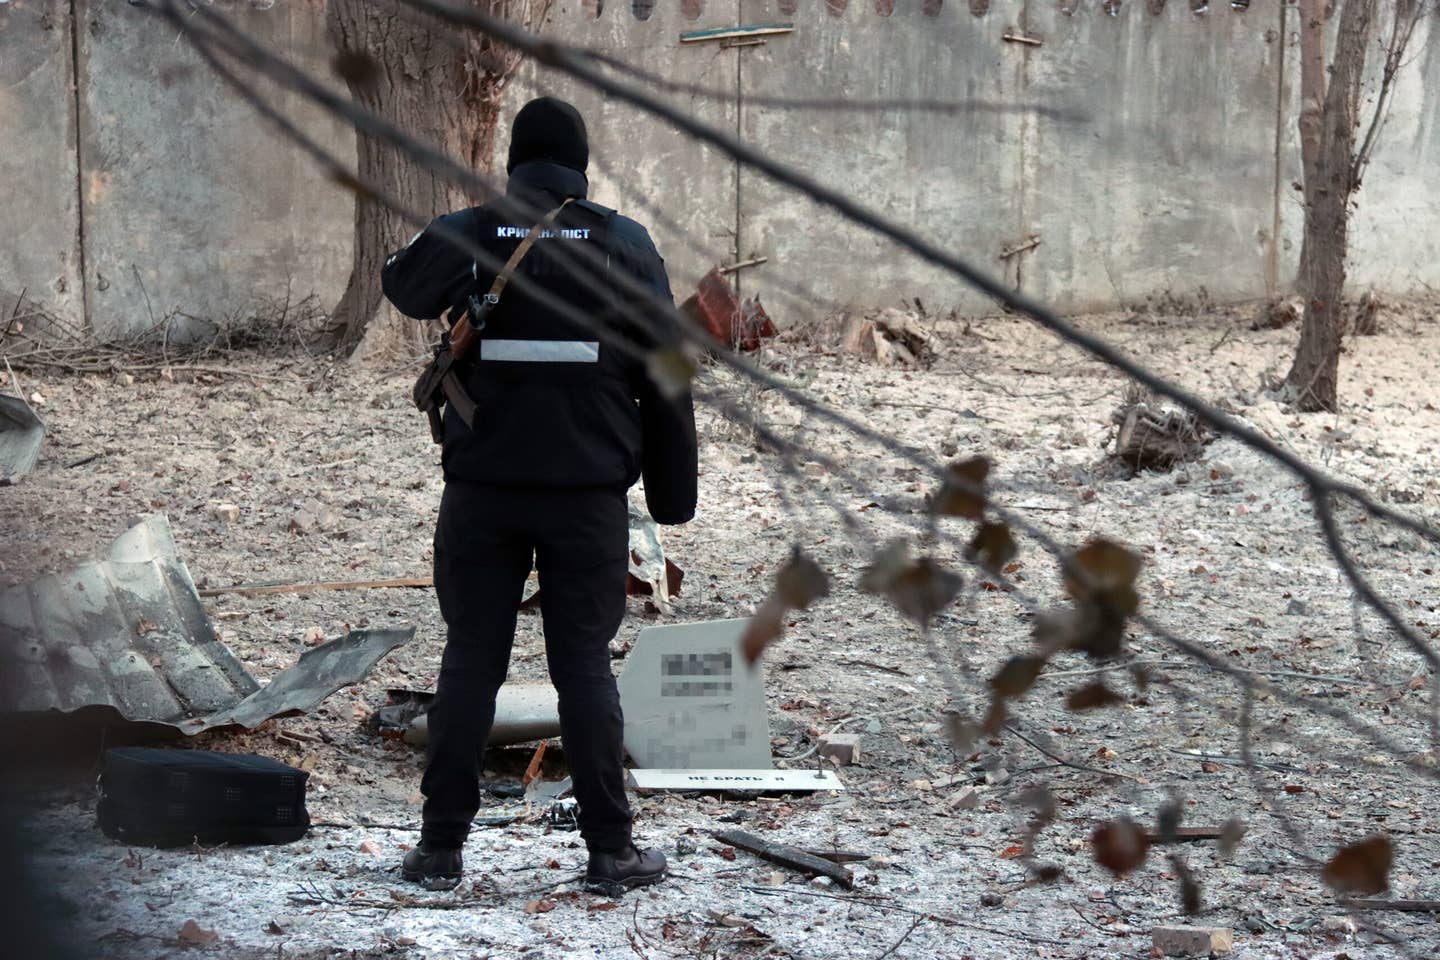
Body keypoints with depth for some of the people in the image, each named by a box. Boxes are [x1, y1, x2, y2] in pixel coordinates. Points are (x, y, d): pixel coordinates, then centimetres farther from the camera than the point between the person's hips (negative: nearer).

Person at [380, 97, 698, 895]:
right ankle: (609, 850, 6)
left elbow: (402, 285, 23)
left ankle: (441, 845, 9)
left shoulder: (464, 236, 0)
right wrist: (672, 491, 8)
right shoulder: (623, 244, -1)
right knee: (585, 665, 4)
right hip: (588, 492, -1)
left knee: (470, 661, 7)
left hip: (483, 490, 1)